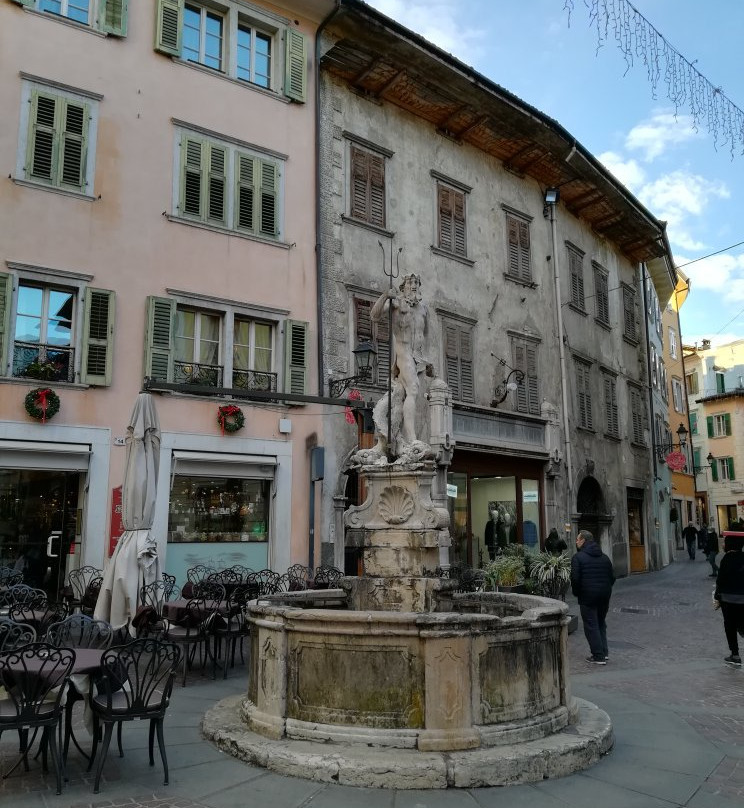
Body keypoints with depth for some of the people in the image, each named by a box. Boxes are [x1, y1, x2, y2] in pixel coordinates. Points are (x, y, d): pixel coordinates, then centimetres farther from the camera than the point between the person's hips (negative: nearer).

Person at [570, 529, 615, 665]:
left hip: (587, 596, -6)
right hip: (604, 596, 6)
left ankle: (598, 656, -1)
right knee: (601, 623, 19)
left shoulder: (578, 557, -9)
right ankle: (603, 652, 20)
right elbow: (612, 577, 10)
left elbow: (575, 578, -16)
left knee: (591, 626, 0)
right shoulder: (604, 557, 11)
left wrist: (576, 593, 0)